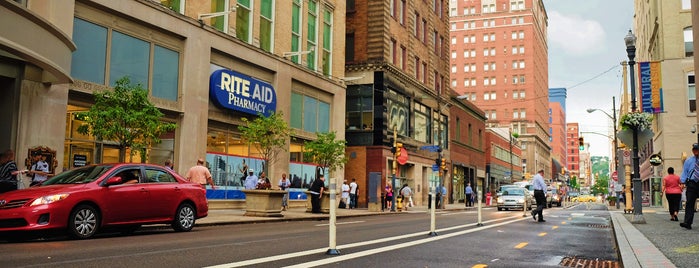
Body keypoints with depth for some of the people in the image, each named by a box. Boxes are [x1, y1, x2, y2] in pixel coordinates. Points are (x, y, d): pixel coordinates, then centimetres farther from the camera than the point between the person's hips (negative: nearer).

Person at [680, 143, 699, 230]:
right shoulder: (688, 160, 11)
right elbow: (684, 172, 10)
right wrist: (682, 182, -2)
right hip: (691, 184, 0)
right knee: (689, 203, -7)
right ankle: (687, 223, -12)